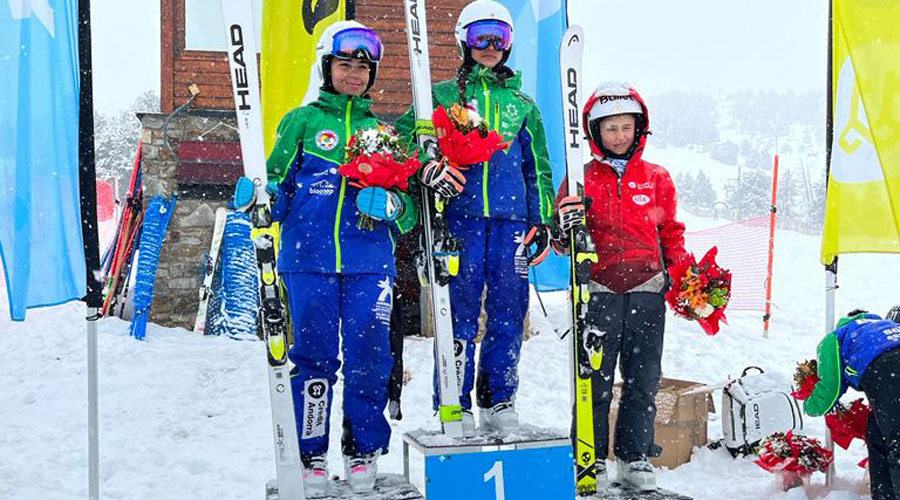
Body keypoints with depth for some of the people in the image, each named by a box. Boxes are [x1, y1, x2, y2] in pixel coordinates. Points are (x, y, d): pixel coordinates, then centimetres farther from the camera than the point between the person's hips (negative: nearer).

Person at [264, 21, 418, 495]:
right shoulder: (302, 121, 10)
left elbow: (407, 209, 14)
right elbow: (276, 180, 10)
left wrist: (389, 204, -9)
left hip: (369, 260, 2)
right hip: (309, 257, -1)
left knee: (369, 356, 0)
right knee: (314, 356, 0)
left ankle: (363, 449, 16)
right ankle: (312, 454, 14)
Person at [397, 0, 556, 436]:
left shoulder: (522, 104, 19)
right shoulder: (443, 95, 12)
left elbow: (538, 167, 20)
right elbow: (403, 134, 6)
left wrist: (543, 220, 12)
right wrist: (427, 167, -13)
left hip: (511, 216, 3)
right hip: (461, 212, -2)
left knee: (509, 310, 2)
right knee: (459, 310, -5)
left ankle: (498, 400, 14)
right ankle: (455, 406, 3)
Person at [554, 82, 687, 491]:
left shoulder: (657, 178, 10)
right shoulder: (582, 178, 4)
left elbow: (670, 233, 19)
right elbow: (561, 242, 4)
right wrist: (566, 230, -18)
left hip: (647, 293, 2)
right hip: (597, 293, -2)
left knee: (643, 381, 9)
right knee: (595, 381, 2)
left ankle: (635, 457, 22)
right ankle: (591, 459, 15)